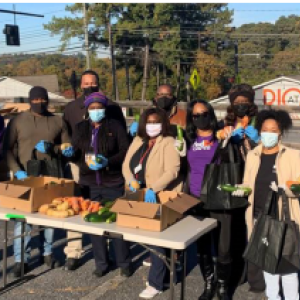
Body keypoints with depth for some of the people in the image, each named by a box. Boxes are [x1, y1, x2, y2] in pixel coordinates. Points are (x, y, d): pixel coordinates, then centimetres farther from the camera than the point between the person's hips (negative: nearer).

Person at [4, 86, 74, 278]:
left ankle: (47, 253, 23)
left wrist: (52, 148, -14)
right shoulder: (18, 121, 3)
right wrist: (17, 171, -14)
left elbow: (69, 149, 6)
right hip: (26, 176, -2)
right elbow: (8, 149, 0)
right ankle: (21, 259, 4)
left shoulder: (58, 122, 7)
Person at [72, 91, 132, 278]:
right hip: (89, 183, 3)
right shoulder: (80, 128, 9)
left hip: (113, 183, -3)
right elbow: (75, 152, 7)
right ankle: (101, 263, 24)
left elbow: (125, 151, -7)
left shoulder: (115, 126, -2)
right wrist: (86, 163, -14)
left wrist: (108, 162, -22)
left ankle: (124, 263, 20)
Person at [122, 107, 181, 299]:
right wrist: (131, 180, -12)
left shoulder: (168, 143, -11)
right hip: (139, 196, 6)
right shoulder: (138, 141, 10)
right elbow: (127, 165, 8)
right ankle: (157, 260, 37)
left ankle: (156, 283, 5)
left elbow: (172, 171, -22)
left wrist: (153, 189, -32)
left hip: (161, 198, -6)